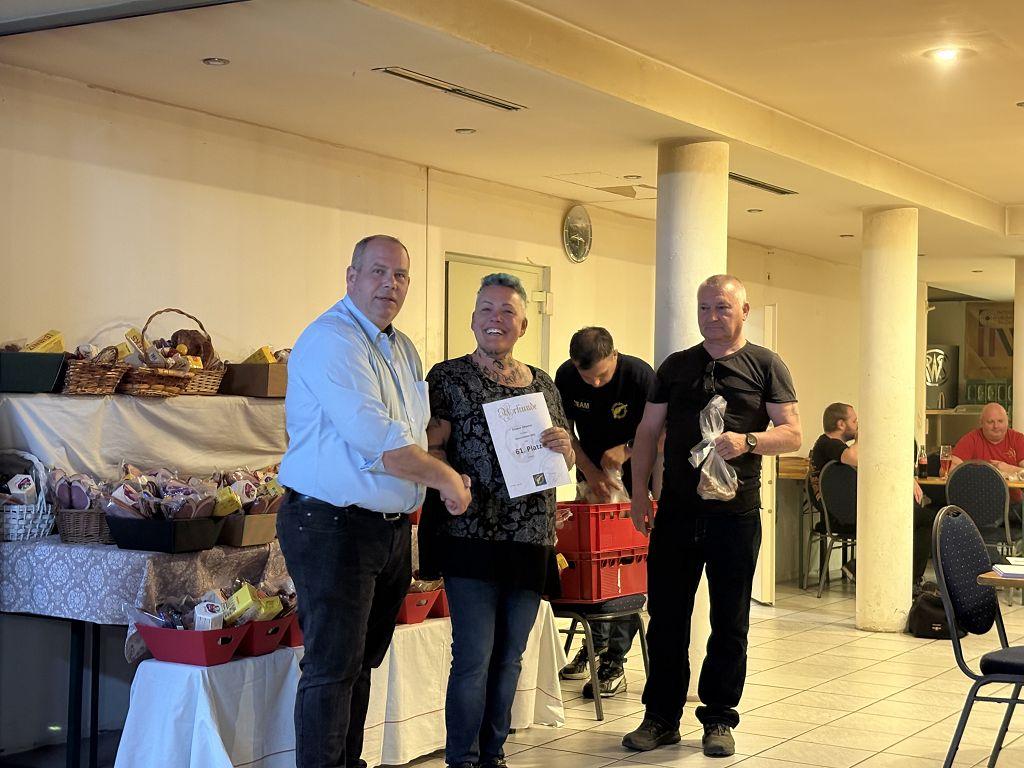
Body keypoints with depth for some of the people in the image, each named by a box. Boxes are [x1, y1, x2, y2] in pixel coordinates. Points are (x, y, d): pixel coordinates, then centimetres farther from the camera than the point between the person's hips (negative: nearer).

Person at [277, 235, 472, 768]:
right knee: (333, 668, -5)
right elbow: (377, 442, -22)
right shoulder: (331, 340, -14)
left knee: (362, 662, 15)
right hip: (332, 526, -9)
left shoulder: (402, 348, 15)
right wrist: (444, 477, -11)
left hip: (393, 528, 9)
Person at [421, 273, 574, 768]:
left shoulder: (542, 383, 13)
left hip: (531, 537, 5)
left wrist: (563, 447, -4)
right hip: (471, 535, -5)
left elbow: (566, 462, 18)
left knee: (510, 657, 12)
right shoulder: (448, 377, -1)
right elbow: (432, 448, -6)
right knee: (475, 656, -6)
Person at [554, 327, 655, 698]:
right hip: (592, 474, 4)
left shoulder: (640, 375, -23)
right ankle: (596, 643, 22)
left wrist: (625, 450, -24)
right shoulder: (566, 377, -12)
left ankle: (615, 661, -8)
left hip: (635, 476, -4)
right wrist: (591, 472, -10)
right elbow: (565, 430, 0)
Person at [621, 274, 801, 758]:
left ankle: (719, 719, 17)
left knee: (730, 622, 6)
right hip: (676, 511, 3)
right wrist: (639, 494, 6)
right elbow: (648, 432, 13)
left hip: (736, 513, -2)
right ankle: (661, 718, 16)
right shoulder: (675, 366, 11)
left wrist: (748, 441, -22)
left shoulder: (765, 365, 2)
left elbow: (792, 433, -3)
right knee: (666, 617, 6)